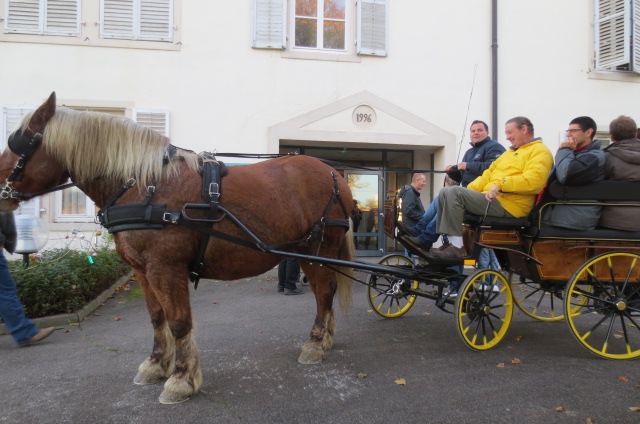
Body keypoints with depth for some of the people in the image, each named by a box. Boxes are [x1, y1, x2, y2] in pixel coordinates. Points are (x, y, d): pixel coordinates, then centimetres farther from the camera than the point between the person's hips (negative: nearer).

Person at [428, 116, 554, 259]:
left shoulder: (540, 151, 0)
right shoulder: (510, 152, 30)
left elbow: (533, 180, -17)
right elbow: (489, 174, 26)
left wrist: (501, 184, -22)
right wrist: (468, 189, 11)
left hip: (507, 204, -10)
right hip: (489, 197, 10)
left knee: (454, 192, -24)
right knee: (445, 193, 2)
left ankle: (457, 247, -23)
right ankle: (447, 240, -3)